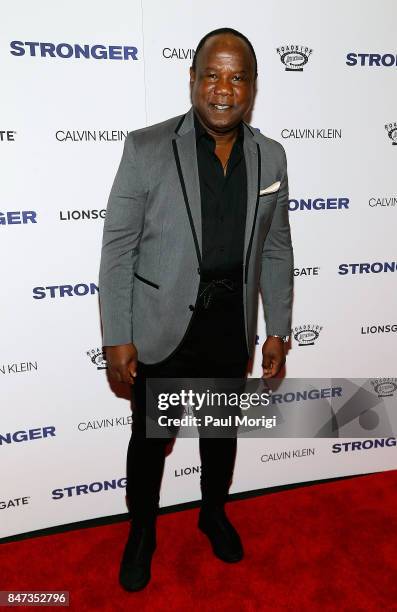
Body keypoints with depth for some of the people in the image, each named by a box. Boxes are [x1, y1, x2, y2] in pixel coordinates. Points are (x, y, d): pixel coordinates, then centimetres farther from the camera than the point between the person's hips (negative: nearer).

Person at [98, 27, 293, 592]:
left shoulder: (270, 157, 1)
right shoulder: (147, 148, -11)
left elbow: (275, 250, 6)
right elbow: (118, 249, -9)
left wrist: (278, 331, 6)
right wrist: (116, 339, -10)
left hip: (232, 325, 4)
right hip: (161, 327, -3)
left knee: (222, 429, 22)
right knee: (150, 437, 14)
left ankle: (214, 513, 50)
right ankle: (141, 533, 42)